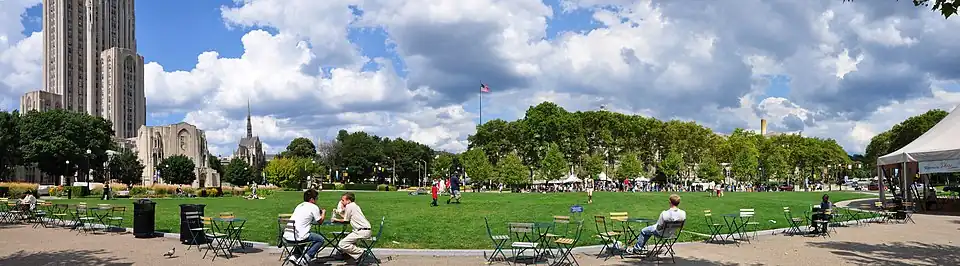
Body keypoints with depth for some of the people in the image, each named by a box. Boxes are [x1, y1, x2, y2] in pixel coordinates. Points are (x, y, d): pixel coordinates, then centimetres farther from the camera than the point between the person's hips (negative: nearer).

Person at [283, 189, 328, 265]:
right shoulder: (314, 207, 0)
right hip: (297, 236, -8)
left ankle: (295, 256, 22)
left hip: (287, 235, 8)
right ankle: (304, 259, -1)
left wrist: (319, 212, 39)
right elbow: (320, 221, 10)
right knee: (320, 239, 9)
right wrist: (323, 213, 29)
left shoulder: (299, 206, 22)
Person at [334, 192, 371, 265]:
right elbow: (347, 217, 24)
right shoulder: (354, 205, 23)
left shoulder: (349, 206, -5)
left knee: (342, 244, -14)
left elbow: (345, 220, 2)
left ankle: (360, 252, -7)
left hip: (362, 231, -11)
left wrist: (336, 220, 17)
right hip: (366, 230, 11)